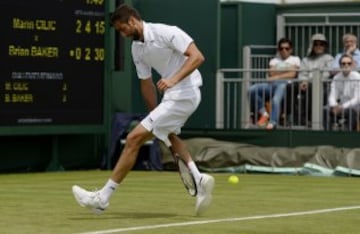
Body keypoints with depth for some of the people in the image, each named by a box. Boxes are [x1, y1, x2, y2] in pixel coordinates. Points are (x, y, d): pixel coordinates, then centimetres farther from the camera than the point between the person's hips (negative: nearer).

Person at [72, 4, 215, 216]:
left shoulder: (166, 33, -17)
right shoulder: (137, 48, 8)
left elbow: (197, 57, -22)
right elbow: (147, 84, 14)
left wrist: (174, 79, -33)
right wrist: (155, 117, 15)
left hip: (184, 94, -10)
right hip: (172, 95, 10)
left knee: (134, 139, -10)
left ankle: (103, 198, -5)